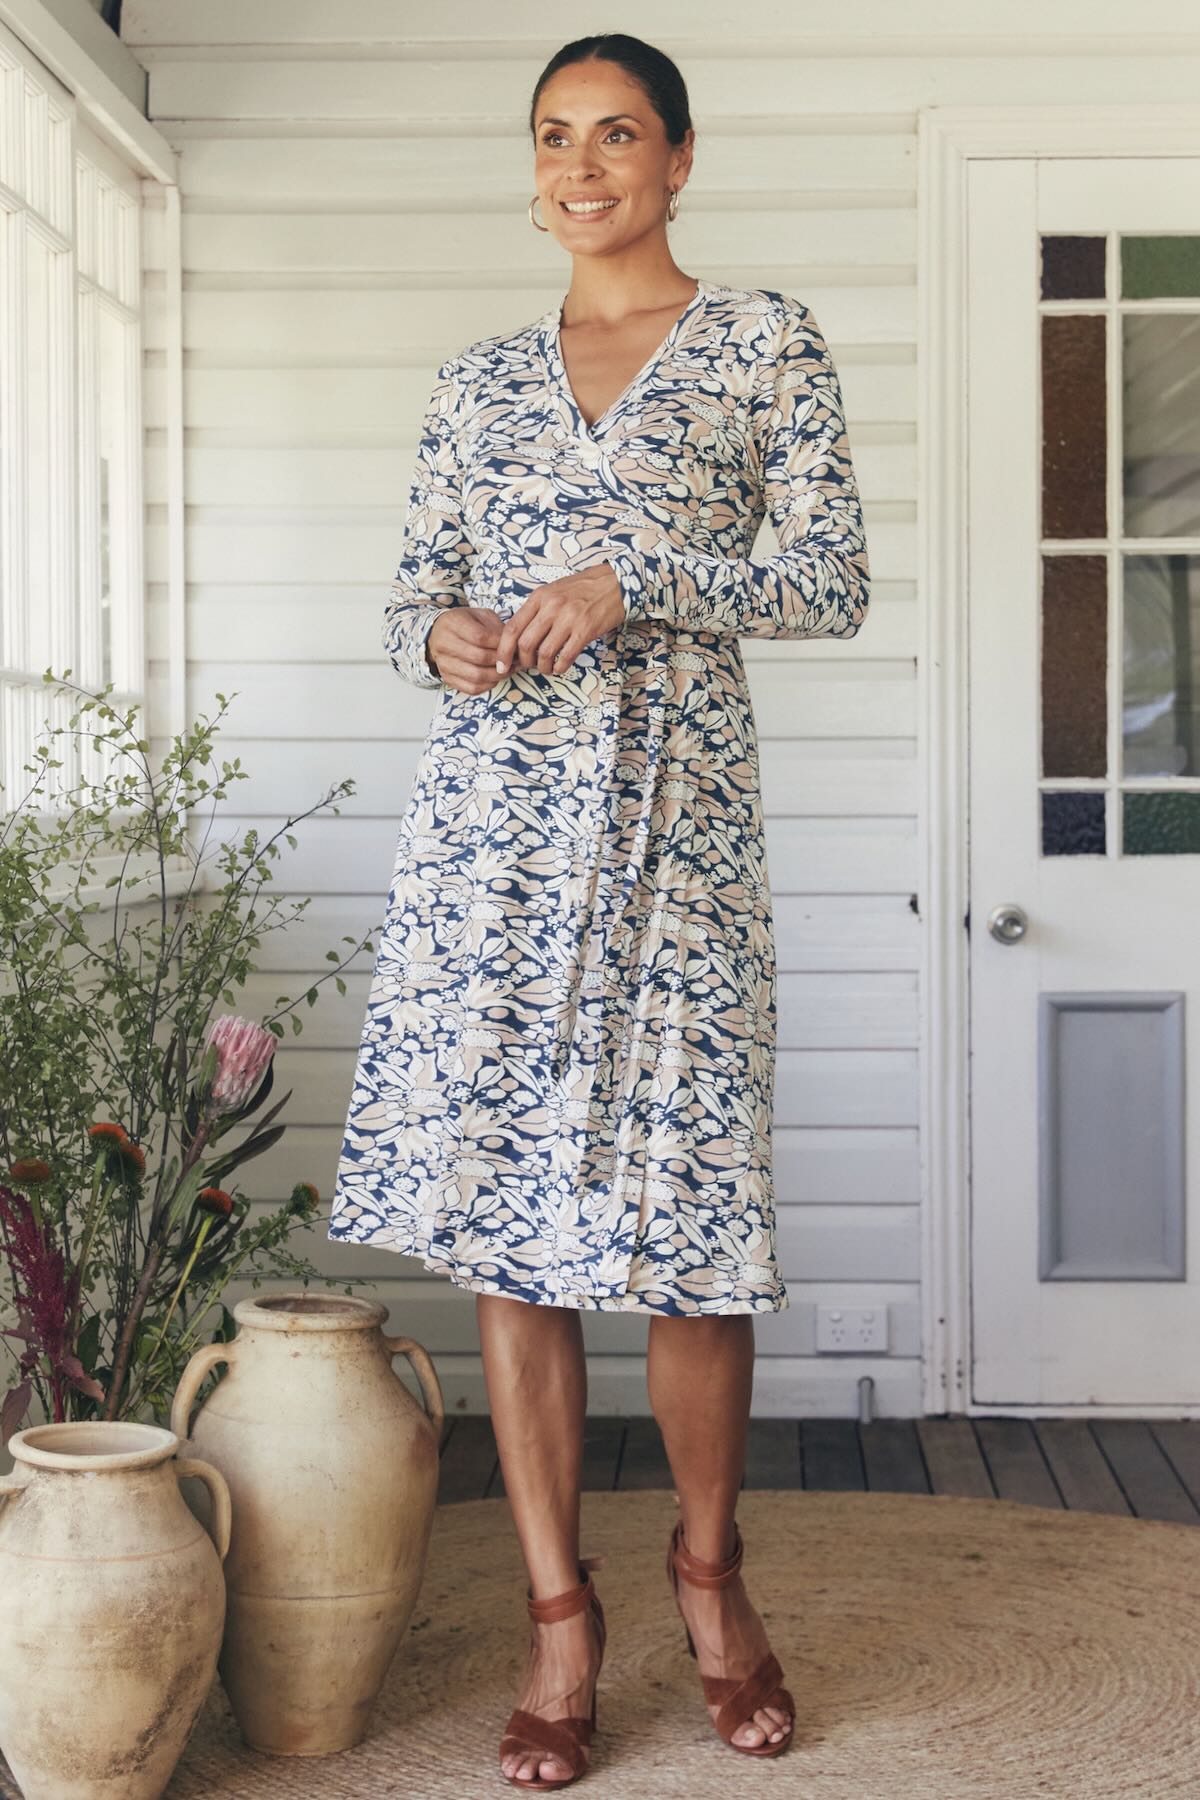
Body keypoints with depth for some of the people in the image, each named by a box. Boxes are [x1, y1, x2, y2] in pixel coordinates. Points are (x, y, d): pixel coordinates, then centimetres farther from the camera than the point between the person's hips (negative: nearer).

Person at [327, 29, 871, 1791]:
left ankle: (709, 1565, 22)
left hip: (671, 808, -3)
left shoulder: (763, 339, 7)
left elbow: (833, 581, -1)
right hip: (490, 817, 3)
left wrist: (634, 579, -14)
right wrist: (441, 632, -8)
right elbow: (412, 590, 16)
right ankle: (560, 1612, 12)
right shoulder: (480, 376, 17)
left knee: (682, 1213, -3)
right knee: (501, 1204, 1)